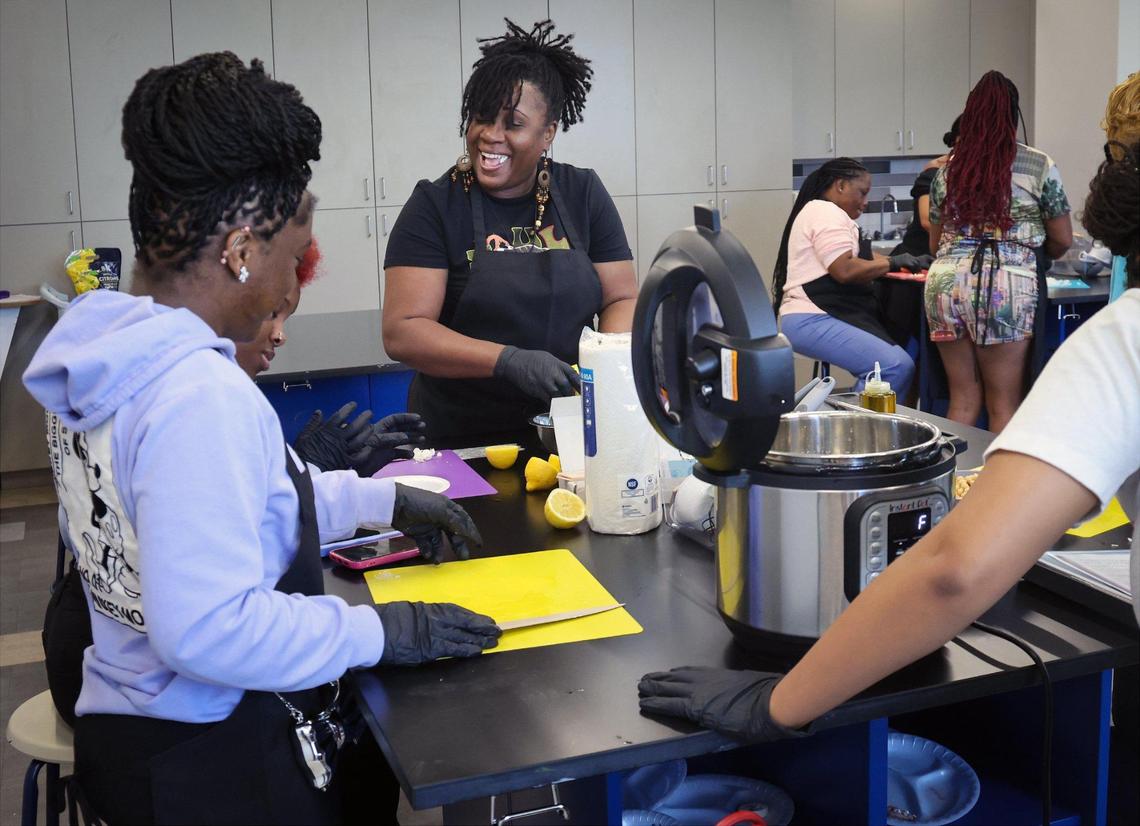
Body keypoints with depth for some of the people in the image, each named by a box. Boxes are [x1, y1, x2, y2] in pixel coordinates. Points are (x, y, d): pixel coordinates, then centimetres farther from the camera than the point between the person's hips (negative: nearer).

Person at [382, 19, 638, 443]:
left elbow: (623, 299, 9)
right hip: (459, 438, -2)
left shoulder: (584, 194, 7)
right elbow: (402, 331, -9)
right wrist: (509, 361, -23)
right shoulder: (434, 205, -2)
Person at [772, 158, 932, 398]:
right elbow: (845, 271, -18)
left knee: (902, 364, -5)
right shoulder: (826, 212, -8)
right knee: (896, 367, -24)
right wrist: (892, 263, -5)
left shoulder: (824, 212, 25)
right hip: (812, 321, -11)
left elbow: (856, 260, 22)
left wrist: (908, 262, 9)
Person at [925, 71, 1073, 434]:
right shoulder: (1039, 165, 4)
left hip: (945, 283, 4)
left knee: (963, 400, 12)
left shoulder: (948, 170, 13)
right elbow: (1062, 241, 10)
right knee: (1004, 406, 3)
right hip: (1006, 287, -4)